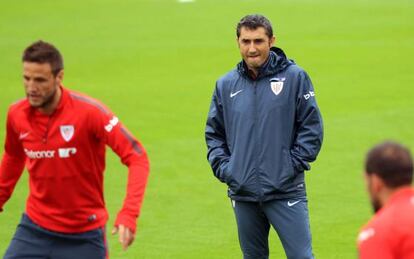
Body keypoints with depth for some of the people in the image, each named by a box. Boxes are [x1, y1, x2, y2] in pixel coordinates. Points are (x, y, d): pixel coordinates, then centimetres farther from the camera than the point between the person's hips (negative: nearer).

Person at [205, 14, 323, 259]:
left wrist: (293, 165, -8)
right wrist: (223, 168, 3)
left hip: (286, 191, -4)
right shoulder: (226, 85, 8)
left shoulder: (294, 77, -2)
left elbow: (312, 127, -2)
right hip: (243, 193, 4)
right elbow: (214, 133, 16)